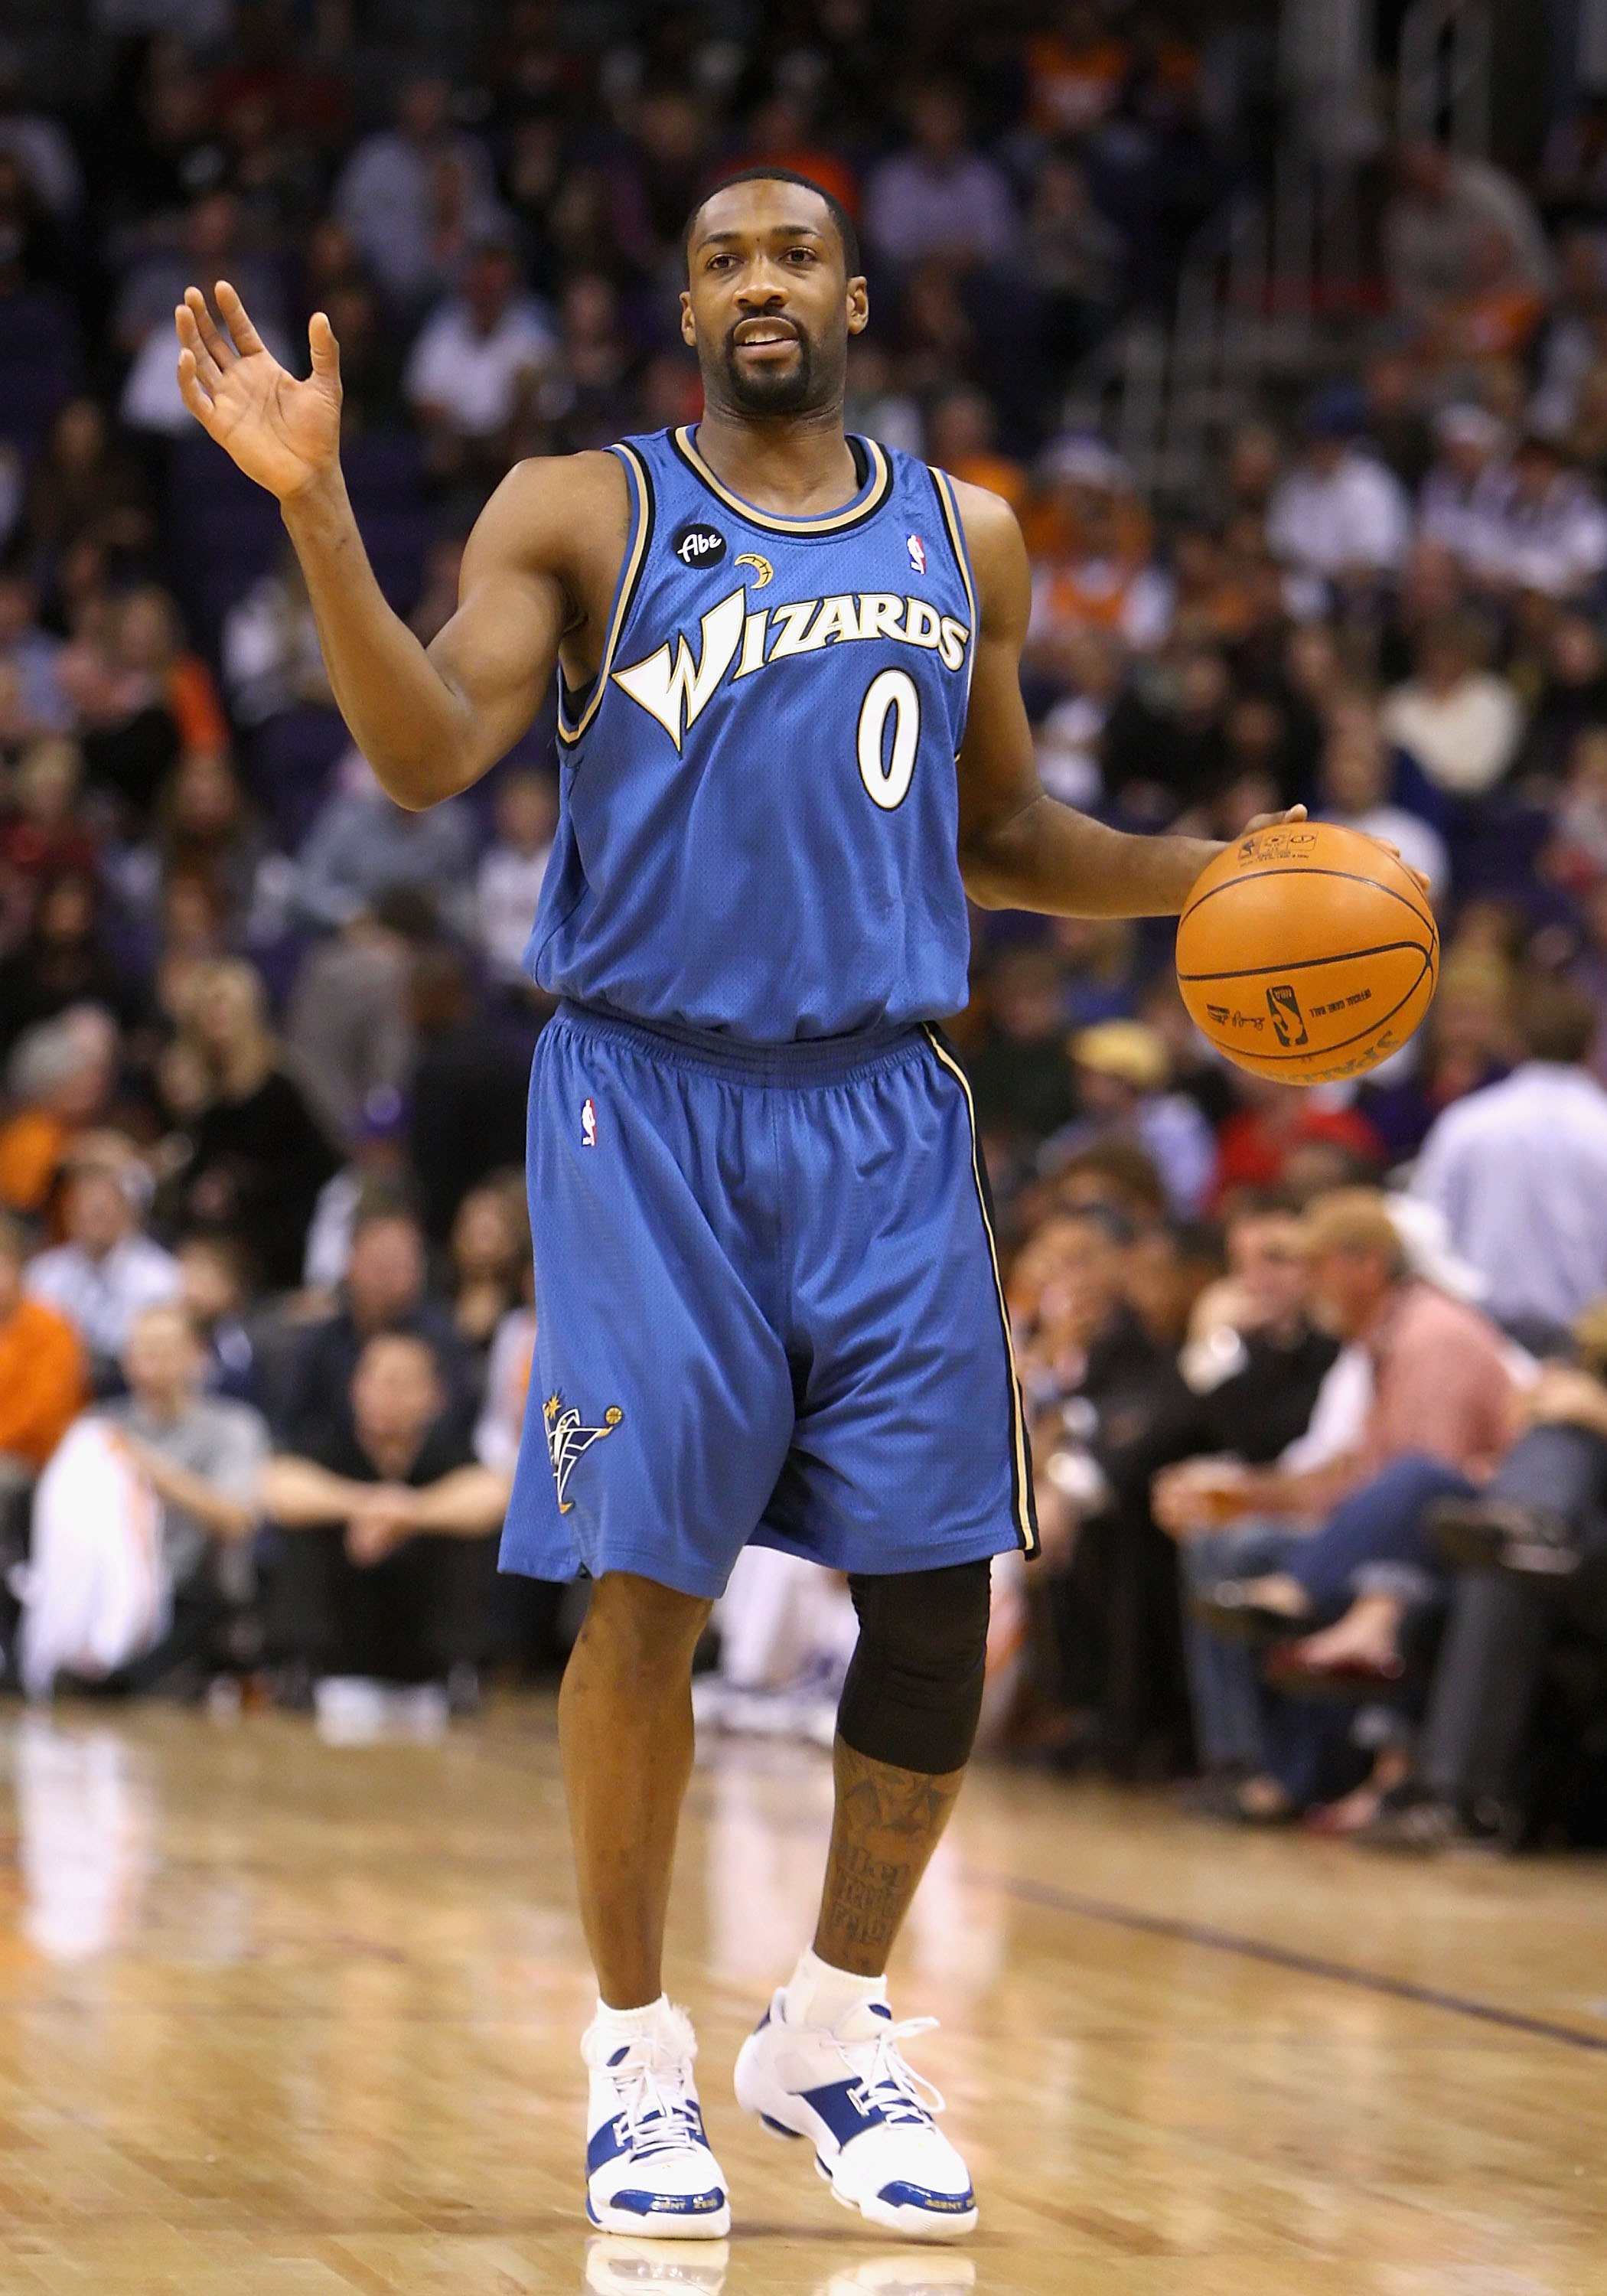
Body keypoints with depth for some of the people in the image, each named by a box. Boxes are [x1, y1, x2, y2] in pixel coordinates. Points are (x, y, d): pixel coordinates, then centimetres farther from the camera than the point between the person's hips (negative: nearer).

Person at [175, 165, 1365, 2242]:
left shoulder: (967, 539, 13)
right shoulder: (580, 514, 2)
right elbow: (427, 757, -12)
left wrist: (1212, 877, 9)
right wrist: (313, 508, -22)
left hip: (886, 1113, 3)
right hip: (650, 1101, -3)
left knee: (937, 1595, 0)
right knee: (647, 1584, -5)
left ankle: (833, 2032, 18)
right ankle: (637, 2054, 10)